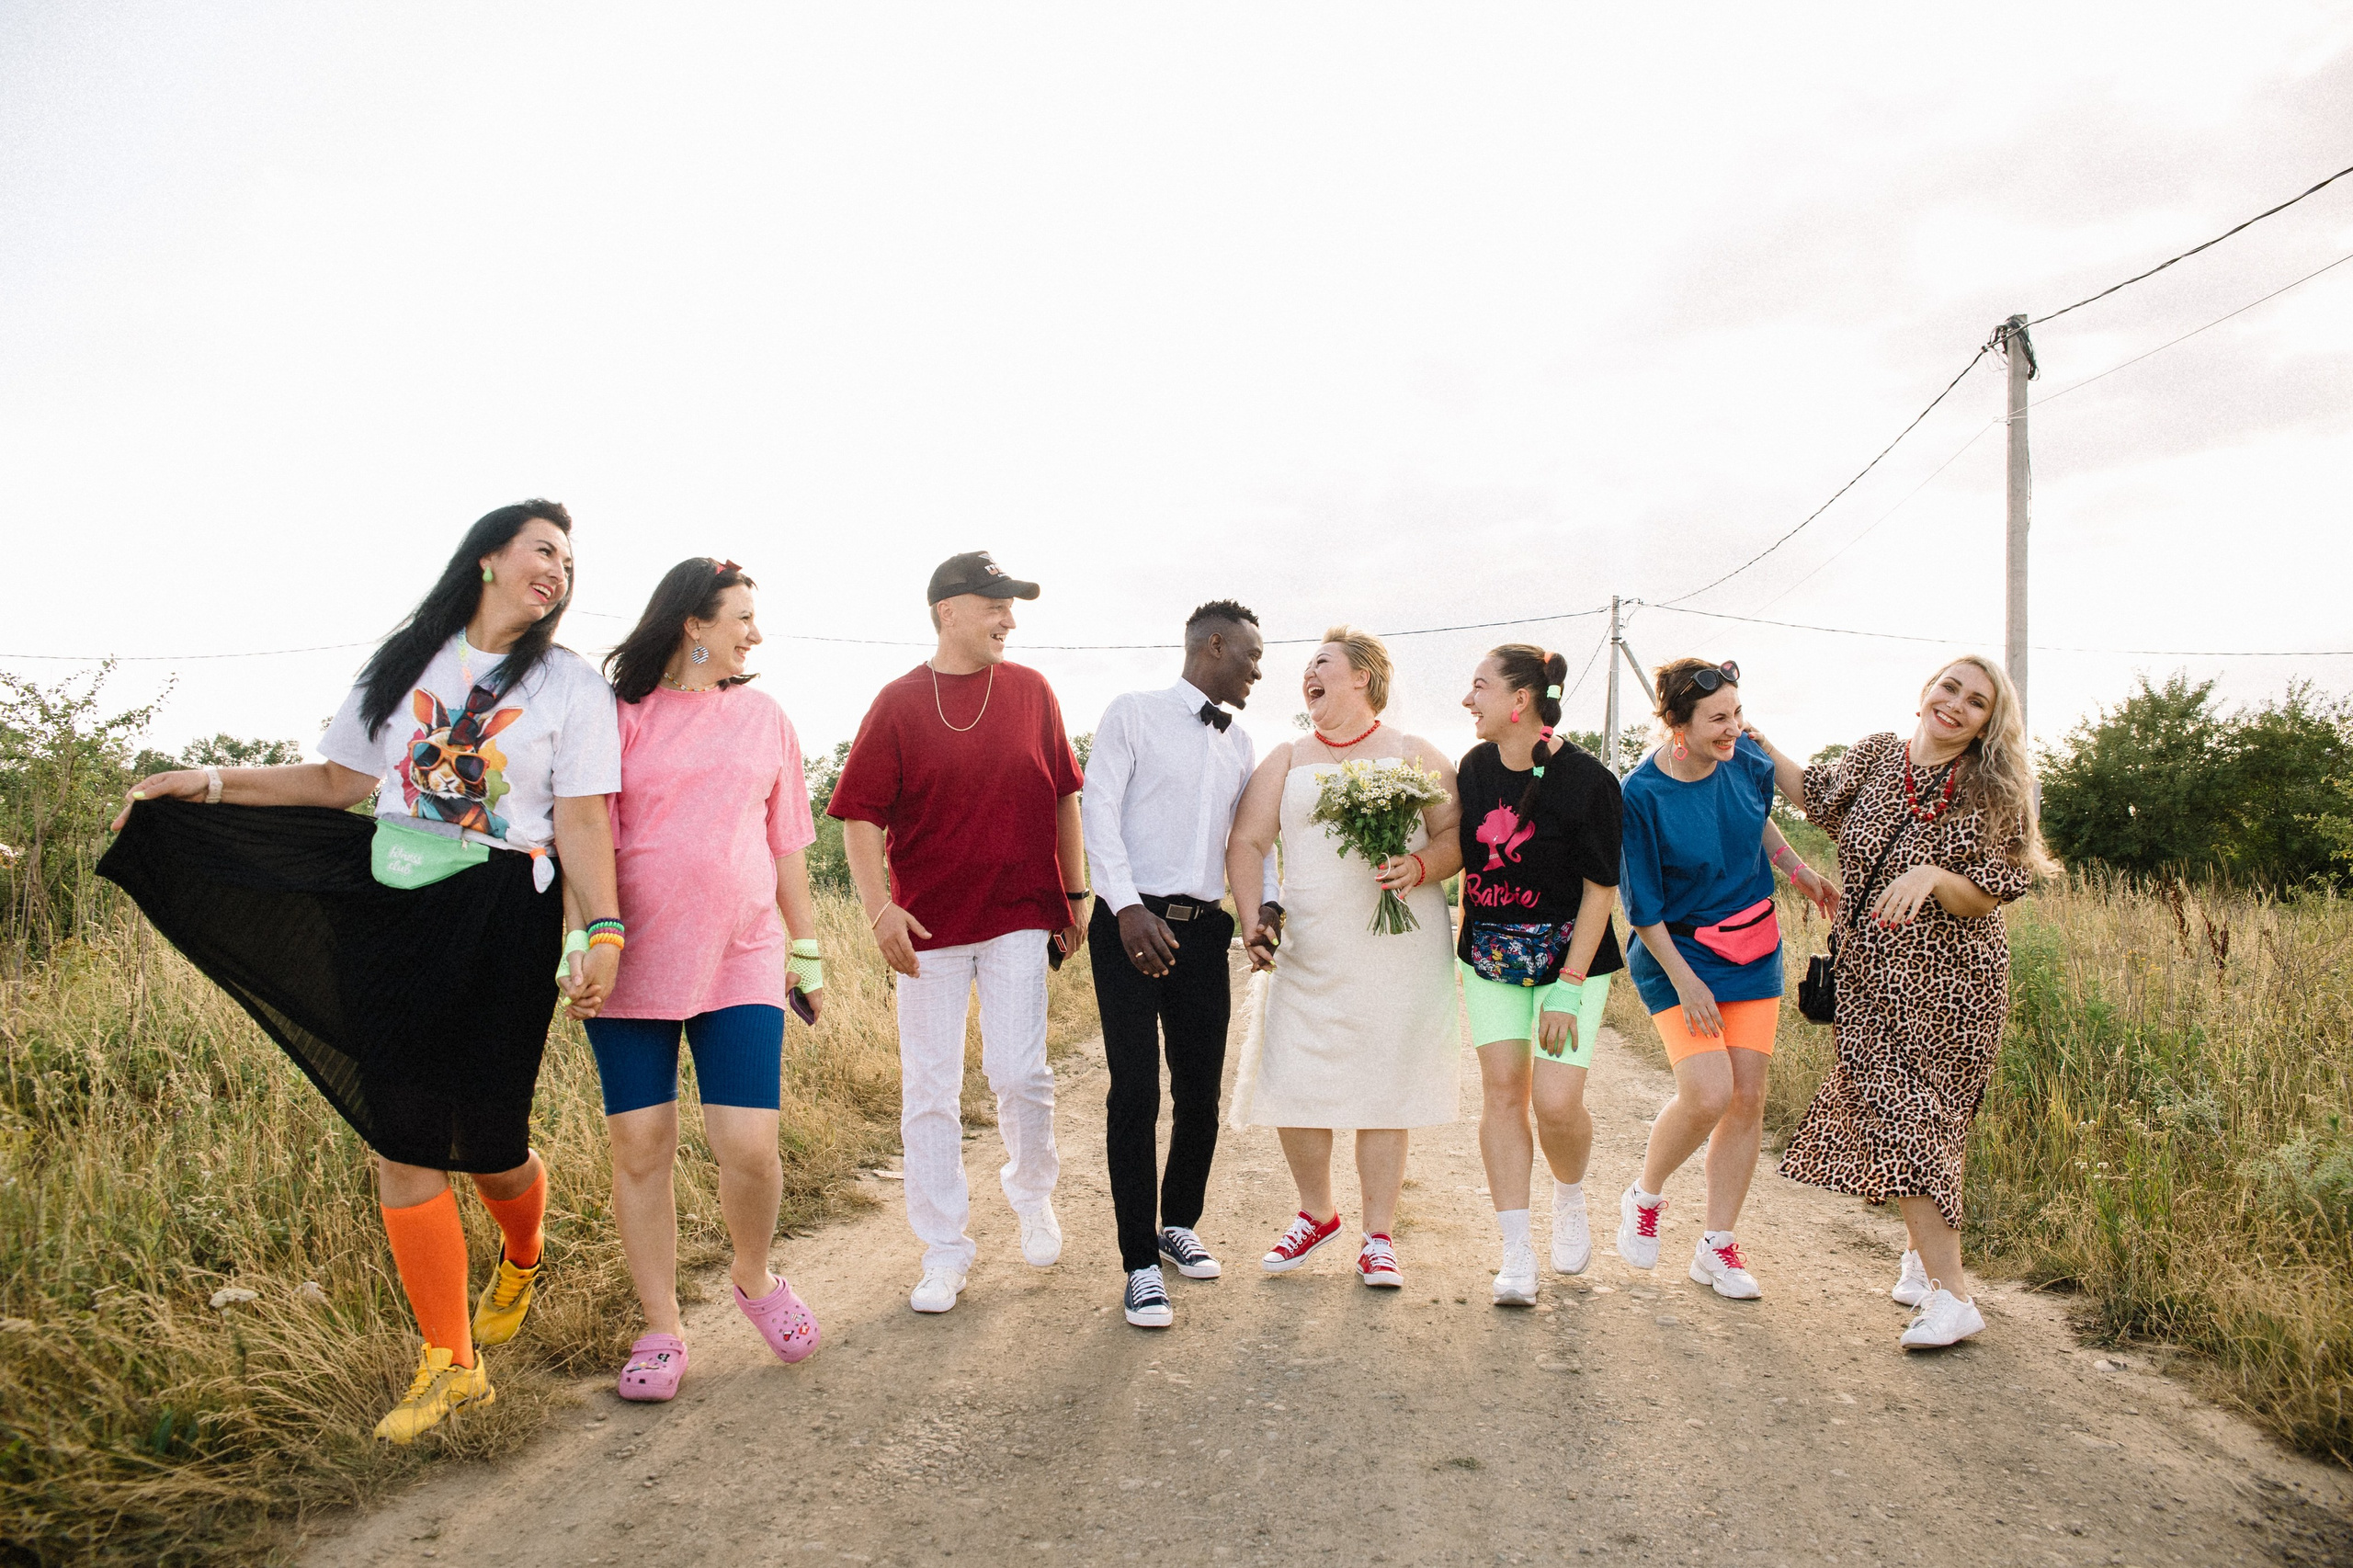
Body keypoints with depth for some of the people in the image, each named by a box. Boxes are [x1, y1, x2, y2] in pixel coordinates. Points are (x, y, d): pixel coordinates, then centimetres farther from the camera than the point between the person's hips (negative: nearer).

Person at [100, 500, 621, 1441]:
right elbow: (340, 780, 16)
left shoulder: (571, 685, 3)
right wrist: (210, 783, 8)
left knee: (487, 1140, 1)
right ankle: (448, 1366, 10)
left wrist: (604, 932, -16)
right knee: (401, 1139, -1)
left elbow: (583, 819, -5)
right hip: (390, 914, 3)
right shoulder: (403, 663, 12)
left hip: (503, 924, -3)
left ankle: (521, 1264, 37)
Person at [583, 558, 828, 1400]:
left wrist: (808, 950, 14)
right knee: (640, 1148, 2)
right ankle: (660, 1330, 18)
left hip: (742, 960, 1)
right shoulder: (621, 715, 1)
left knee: (750, 1145, -6)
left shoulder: (762, 715, 10)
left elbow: (788, 846, 14)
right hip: (635, 965, -1)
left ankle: (755, 1279, 24)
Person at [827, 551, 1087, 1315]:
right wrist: (879, 907, -12)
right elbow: (861, 814, -2)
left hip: (1021, 914, 1)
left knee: (1018, 1070, -7)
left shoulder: (1031, 691, 5)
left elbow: (1062, 795, 11)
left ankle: (1033, 1195, 24)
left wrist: (1075, 893, 9)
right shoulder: (899, 702, -1)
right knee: (930, 1089, 5)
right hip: (929, 923, 0)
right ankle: (944, 1252, 19)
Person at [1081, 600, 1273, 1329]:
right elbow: (1099, 810, -9)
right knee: (1136, 1094, -4)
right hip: (1133, 926, -5)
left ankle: (1179, 1225, 31)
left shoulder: (1240, 744, 16)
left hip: (1202, 928, 6)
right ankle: (1141, 1264, 6)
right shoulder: (1134, 714, -1)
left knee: (1201, 1089, 9)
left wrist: (1269, 903, 1)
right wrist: (1127, 906, -19)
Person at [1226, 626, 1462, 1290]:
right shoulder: (1286, 761, 13)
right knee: (1292, 1085, -3)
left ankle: (1378, 1236, 16)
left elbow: (1456, 836, 4)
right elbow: (1247, 842, 6)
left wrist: (1420, 867, -16)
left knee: (1385, 1088, 2)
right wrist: (1255, 913, -9)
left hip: (1400, 951, -2)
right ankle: (1316, 1213, 23)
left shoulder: (1415, 756, 9)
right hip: (1311, 953, 2)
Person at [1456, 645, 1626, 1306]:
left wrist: (1568, 989, -16)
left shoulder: (1586, 779, -15)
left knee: (1557, 1102, -11)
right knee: (1502, 1089, -1)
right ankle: (1517, 1252, 7)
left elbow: (1600, 890, -13)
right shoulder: (1476, 766, 1)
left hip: (1569, 957, -4)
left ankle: (1570, 1199, 22)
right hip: (1489, 954, 4)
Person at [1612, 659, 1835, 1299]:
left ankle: (1717, 1246, 17)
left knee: (1747, 1097, 3)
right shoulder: (1640, 795, -21)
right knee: (1707, 1094, -18)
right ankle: (1643, 1198, 11)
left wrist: (1799, 869, 16)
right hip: (1678, 953, -5)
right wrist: (1685, 981, -15)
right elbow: (1642, 905, -15)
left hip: (1754, 951, 5)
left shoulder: (1747, 761, -6)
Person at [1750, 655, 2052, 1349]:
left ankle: (1924, 1254, 13)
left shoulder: (1997, 793, -6)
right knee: (1898, 1116, 0)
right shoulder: (1876, 757, 4)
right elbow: (1815, 793, 24)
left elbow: (1986, 896, -10)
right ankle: (1940, 1278, 10)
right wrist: (1757, 745, 19)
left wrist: (1931, 876, -28)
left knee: (1918, 1119, -3)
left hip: (1951, 981, -3)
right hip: (1873, 976, 3)